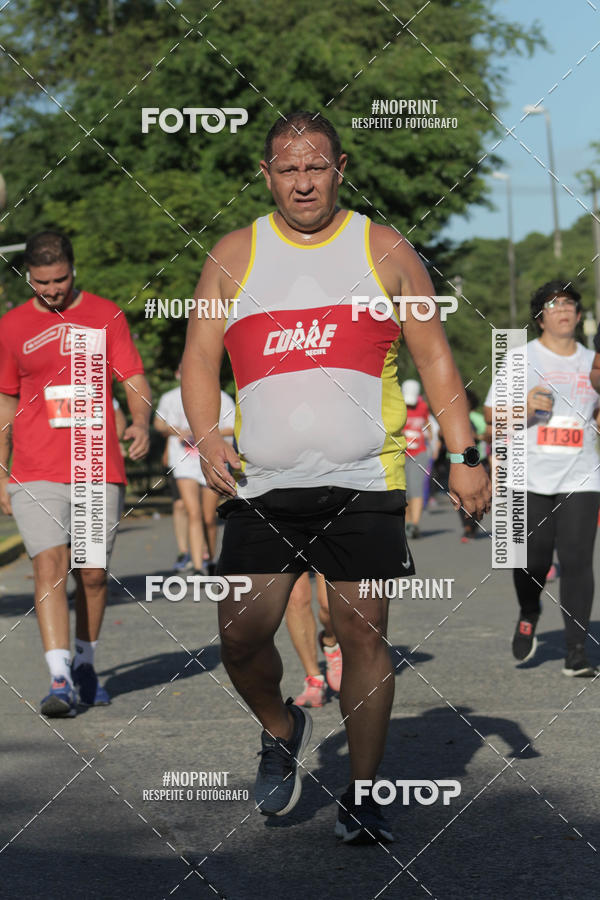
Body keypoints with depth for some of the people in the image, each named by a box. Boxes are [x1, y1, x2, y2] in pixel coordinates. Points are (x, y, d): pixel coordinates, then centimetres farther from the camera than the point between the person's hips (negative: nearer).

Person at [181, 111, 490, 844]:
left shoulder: (385, 251, 7)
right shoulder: (233, 256, 10)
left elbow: (435, 357, 8)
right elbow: (200, 357, 10)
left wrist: (463, 456, -1)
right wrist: (206, 438, -8)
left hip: (363, 483, -1)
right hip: (262, 485, 1)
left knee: (362, 634, -1)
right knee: (240, 636, -4)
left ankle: (362, 794, 11)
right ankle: (281, 730, 26)